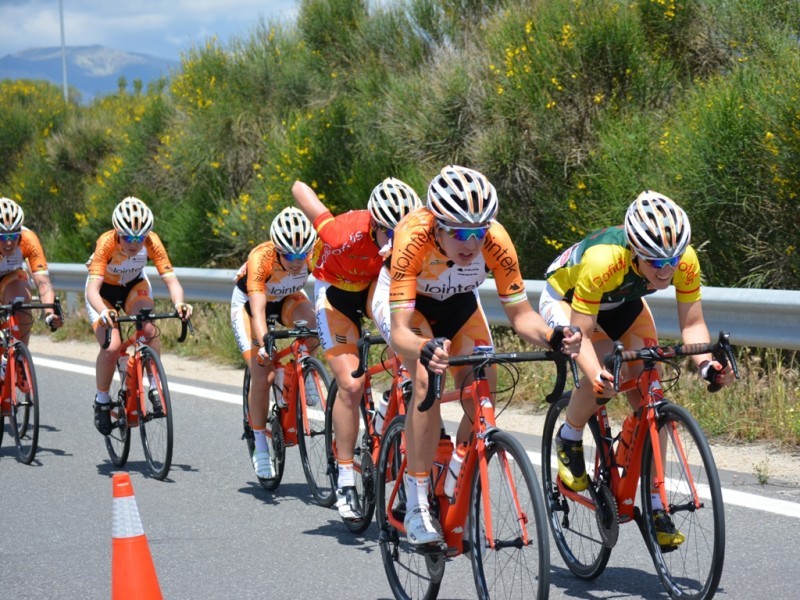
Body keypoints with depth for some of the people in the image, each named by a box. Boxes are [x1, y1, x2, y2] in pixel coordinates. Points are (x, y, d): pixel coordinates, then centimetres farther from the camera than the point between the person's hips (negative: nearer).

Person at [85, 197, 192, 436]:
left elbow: (170, 279, -32)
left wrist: (179, 303, -54)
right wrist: (103, 312, -62)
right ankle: (102, 401, 1)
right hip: (104, 290, -2)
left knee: (149, 330, -28)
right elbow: (93, 289, -42)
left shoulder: (152, 242, -28)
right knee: (111, 346, -22)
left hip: (135, 286, 2)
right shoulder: (107, 243, -35)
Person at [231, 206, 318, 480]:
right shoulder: (261, 259, -38)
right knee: (261, 373, -14)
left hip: (287, 298, 3)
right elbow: (257, 310, -46)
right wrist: (264, 343, -61)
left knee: (314, 322, -32)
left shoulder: (314, 254, -30)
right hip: (248, 301, -3)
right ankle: (261, 447, 0)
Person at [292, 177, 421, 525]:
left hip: (378, 287, 4)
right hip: (336, 292, -3)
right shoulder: (345, 234, -36)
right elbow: (299, 188, -25)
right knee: (350, 384, -16)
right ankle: (345, 481, -5)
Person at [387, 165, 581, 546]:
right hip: (409, 301, -3)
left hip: (458, 301, 3)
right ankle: (417, 508, -22)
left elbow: (521, 315, -25)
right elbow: (400, 332, -43)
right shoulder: (413, 239, -40)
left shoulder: (496, 241, -33)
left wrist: (551, 336, -46)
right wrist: (425, 350, -65)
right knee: (428, 381, -28)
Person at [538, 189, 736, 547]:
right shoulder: (603, 260, -43)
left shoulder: (685, 260, -31)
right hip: (565, 299, -4)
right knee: (598, 383, -29)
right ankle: (568, 441, 1)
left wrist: (706, 364, -43)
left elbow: (692, 323, -24)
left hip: (622, 303, 4)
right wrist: (596, 375, -56)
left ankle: (655, 506, 2)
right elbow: (581, 334, -38)